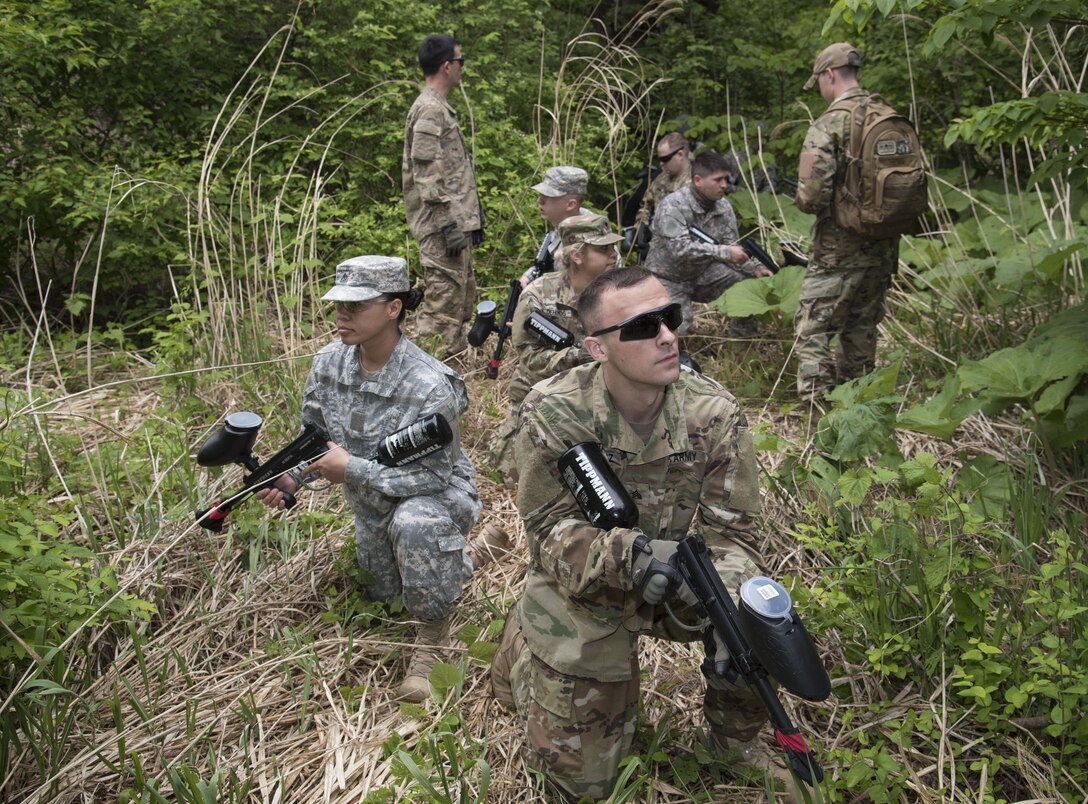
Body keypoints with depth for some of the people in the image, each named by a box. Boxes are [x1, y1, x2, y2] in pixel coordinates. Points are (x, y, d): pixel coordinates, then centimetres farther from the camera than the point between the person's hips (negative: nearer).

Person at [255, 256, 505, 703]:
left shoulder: (429, 385, -34)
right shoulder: (329, 364, -15)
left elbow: (433, 476, -31)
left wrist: (352, 468, -35)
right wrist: (289, 479, -22)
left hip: (437, 496, -7)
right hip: (373, 506, 7)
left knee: (413, 523, -42)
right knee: (383, 594, 24)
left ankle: (432, 637, -18)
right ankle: (462, 558, 49)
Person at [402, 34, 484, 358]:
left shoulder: (440, 109, 19)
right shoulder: (429, 111, -13)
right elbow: (428, 176, -20)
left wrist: (473, 219, 23)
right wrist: (449, 224, -22)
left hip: (458, 222, 11)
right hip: (443, 229, -11)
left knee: (463, 298, 18)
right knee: (442, 305, -8)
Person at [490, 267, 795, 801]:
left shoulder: (714, 414, -19)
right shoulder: (552, 412, -24)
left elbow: (728, 530, -16)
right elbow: (549, 526, -21)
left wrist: (721, 594, -37)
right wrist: (631, 553, -39)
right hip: (582, 592, -2)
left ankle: (735, 736, 7)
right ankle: (525, 648, 36)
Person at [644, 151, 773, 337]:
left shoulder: (723, 207, -5)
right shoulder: (673, 206, -25)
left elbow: (732, 247, -3)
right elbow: (680, 248, -36)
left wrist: (755, 268, -22)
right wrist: (725, 252, -39)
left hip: (703, 274, 6)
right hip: (669, 280, -6)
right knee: (675, 329, -25)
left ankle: (743, 341, 6)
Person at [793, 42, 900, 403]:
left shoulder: (828, 125, -14)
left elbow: (812, 195, -20)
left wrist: (803, 201, 1)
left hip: (840, 249, -7)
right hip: (884, 248, 7)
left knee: (811, 331, 0)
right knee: (862, 329, 18)